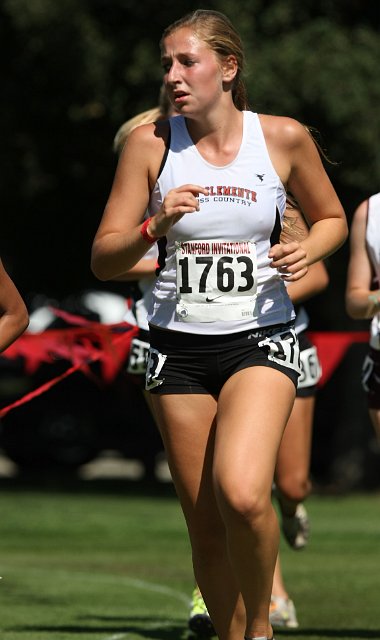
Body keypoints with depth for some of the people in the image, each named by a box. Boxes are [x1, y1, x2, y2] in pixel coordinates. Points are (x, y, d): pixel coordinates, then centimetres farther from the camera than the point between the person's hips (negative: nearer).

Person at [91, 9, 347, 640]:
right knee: (206, 528, 4)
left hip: (260, 338, -2)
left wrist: (306, 252, -7)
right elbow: (103, 261, -1)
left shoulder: (284, 138, -3)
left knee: (241, 494, -25)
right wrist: (155, 227, -20)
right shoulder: (151, 144, -2)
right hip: (178, 346, 2)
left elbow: (332, 219, 14)